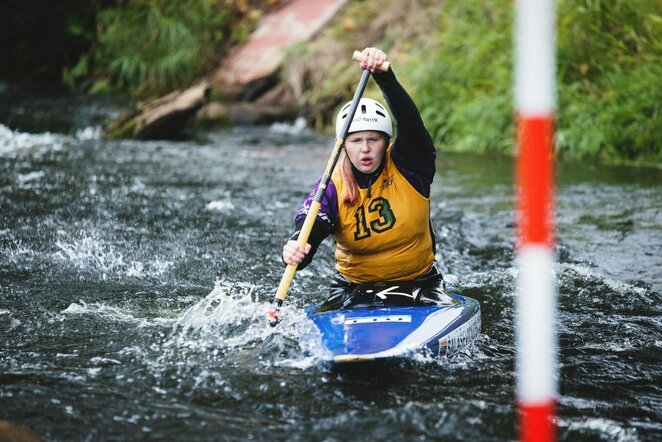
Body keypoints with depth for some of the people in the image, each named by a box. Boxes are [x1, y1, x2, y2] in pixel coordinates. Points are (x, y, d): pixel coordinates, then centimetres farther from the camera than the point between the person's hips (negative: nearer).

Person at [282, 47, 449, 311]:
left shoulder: (409, 166, -9)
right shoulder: (332, 189, -8)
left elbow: (409, 120, -27)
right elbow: (307, 232, -20)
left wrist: (383, 75, -42)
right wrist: (293, 252, -45)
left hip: (418, 283, -1)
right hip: (353, 286, 1)